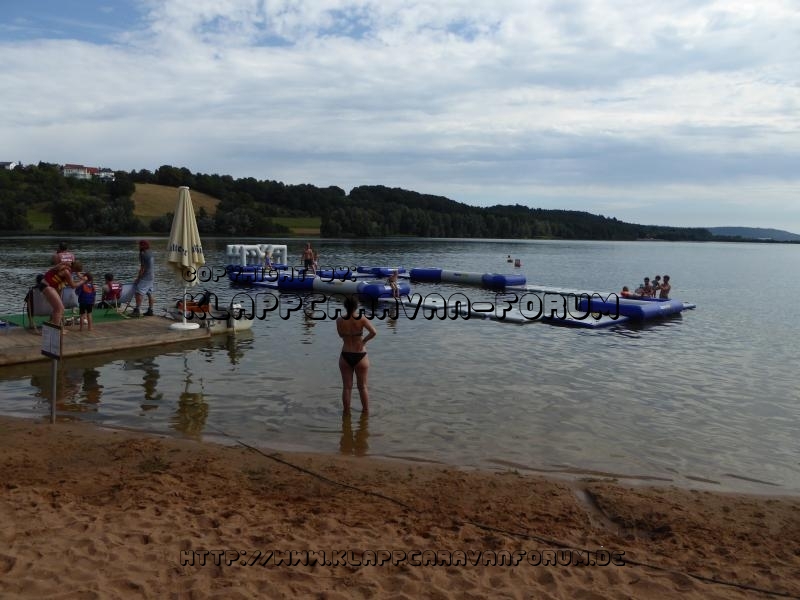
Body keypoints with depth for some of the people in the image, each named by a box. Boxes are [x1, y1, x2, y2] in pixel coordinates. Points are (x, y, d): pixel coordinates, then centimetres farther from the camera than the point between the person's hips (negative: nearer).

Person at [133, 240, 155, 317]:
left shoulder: (143, 255, -14)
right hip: (151, 277, 10)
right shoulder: (151, 254, 14)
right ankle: (150, 310, 14)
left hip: (145, 278, -10)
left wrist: (138, 278, -14)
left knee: (139, 293, -11)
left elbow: (142, 268, -17)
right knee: (150, 294, 11)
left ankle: (137, 310, -17)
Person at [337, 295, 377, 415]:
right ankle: (366, 411, 25)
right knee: (362, 387, 15)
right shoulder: (362, 319, -13)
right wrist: (364, 340, -7)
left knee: (347, 387, 13)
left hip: (345, 356, 1)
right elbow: (374, 332, -21)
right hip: (360, 356, -1)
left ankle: (346, 412, 21)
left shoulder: (339, 321, -9)